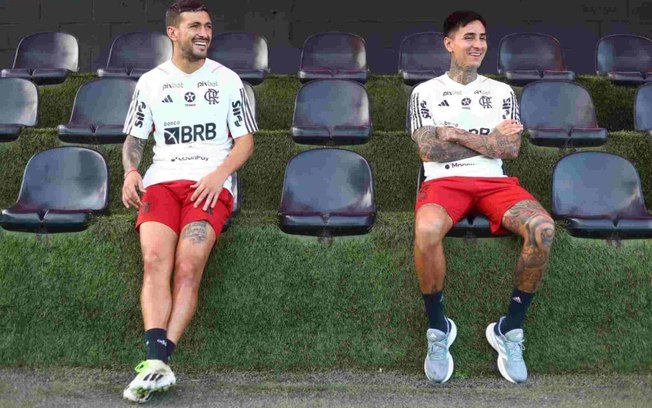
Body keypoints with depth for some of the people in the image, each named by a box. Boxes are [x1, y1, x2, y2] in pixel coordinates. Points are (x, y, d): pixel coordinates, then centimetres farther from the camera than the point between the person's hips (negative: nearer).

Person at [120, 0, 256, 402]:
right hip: (161, 180, 2)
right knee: (155, 262, -24)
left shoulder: (227, 80, 12)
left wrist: (219, 174, -8)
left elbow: (245, 141, 10)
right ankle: (158, 363, -33)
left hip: (211, 184, -1)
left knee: (188, 267, -25)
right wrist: (131, 171, -2)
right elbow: (134, 138, 20)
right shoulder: (151, 82, 15)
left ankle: (157, 363, -27)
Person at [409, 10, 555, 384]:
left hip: (494, 181, 3)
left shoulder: (502, 91, 18)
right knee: (427, 230, -39)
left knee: (543, 228, -30)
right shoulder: (426, 91, 11)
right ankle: (438, 328, -15)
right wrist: (490, 138, -1)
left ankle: (510, 329, -13)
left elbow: (511, 148, 3)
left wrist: (456, 134, -5)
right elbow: (429, 150, -3)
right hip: (444, 181, -2)